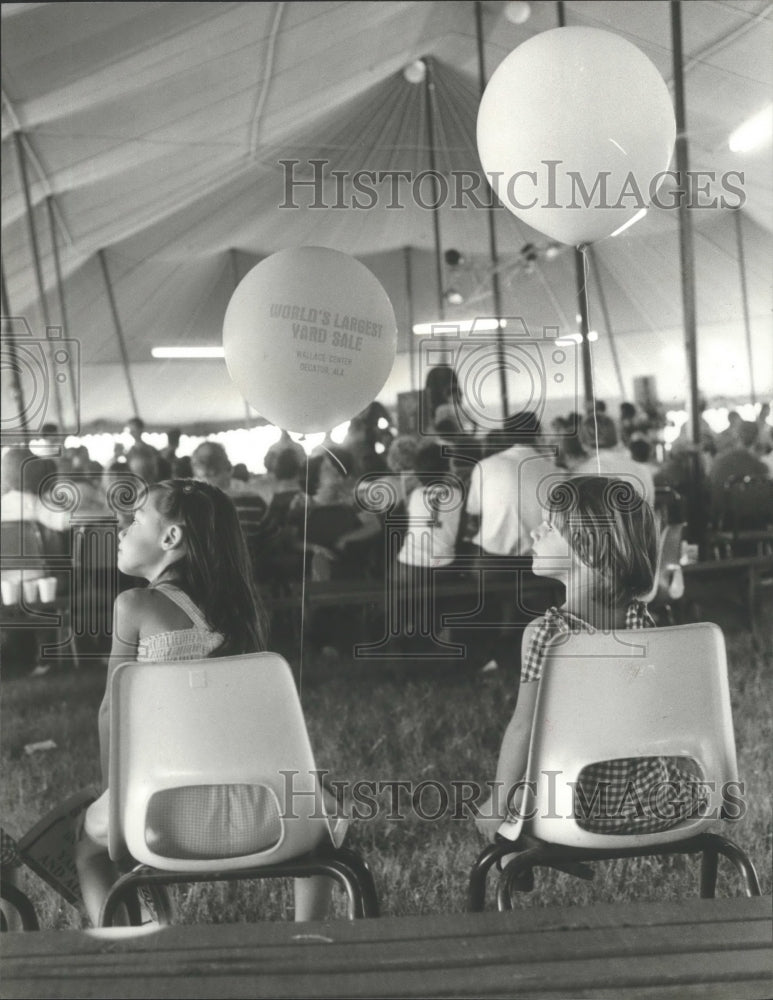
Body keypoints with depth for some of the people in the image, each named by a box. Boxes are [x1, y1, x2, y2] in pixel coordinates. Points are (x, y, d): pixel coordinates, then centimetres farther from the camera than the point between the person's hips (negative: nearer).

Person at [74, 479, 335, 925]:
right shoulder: (241, 602, 9)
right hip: (252, 806, 3)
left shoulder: (135, 606, -1)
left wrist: (111, 792, 20)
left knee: (90, 839, 30)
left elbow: (113, 709, 5)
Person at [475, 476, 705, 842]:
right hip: (657, 805, 3)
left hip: (582, 808, -3)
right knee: (691, 769, 36)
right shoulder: (642, 621, -7)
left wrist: (498, 803, -4)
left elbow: (523, 728, -18)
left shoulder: (544, 632, -19)